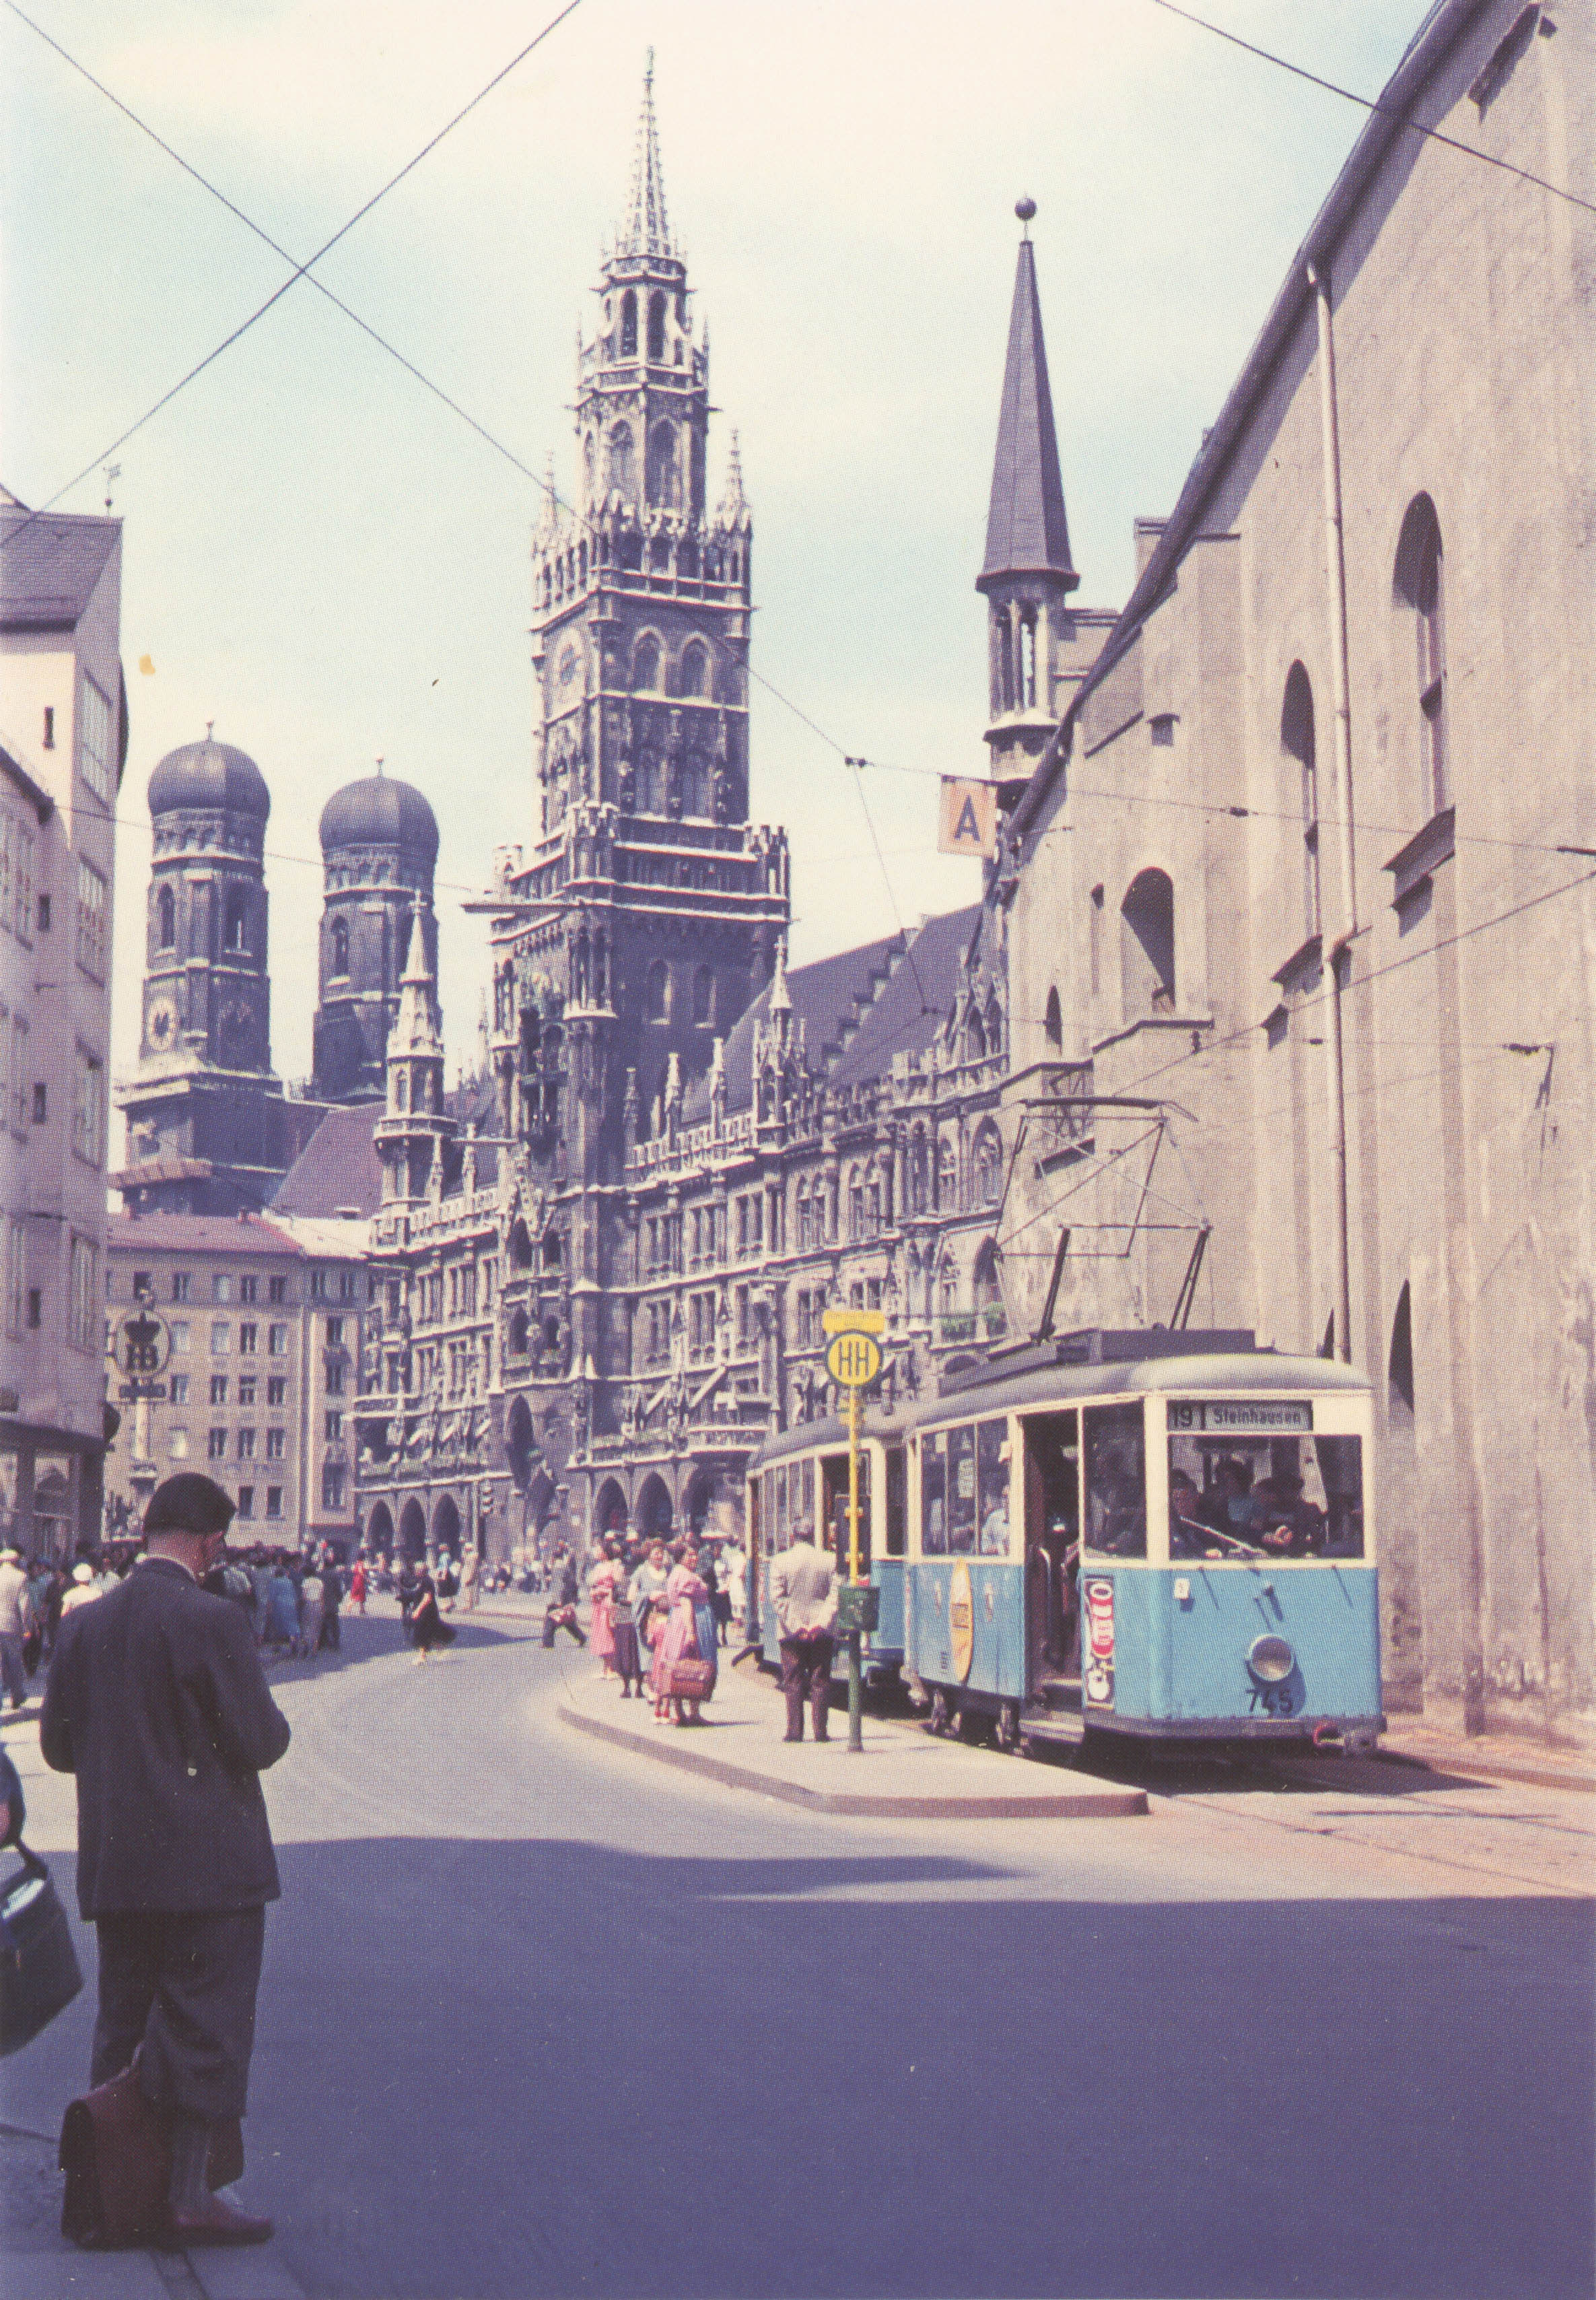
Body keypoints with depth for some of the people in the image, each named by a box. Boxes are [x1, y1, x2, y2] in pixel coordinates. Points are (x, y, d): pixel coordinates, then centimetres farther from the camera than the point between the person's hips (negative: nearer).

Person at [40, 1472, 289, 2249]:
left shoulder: (82, 1625, 3)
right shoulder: (211, 1621, -16)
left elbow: (58, 1745, 8)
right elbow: (260, 1741, -16)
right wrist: (274, 1723, 6)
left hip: (114, 1865, 6)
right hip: (210, 1863, -6)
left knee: (121, 2024, 18)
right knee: (206, 2025, 3)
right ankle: (188, 2198, 5)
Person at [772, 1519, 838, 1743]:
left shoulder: (781, 1562, -3)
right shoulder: (827, 1561, 2)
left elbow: (778, 1598, -9)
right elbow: (834, 1596, -5)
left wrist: (795, 1626, -10)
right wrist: (821, 1623, -9)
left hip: (792, 1632, -1)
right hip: (822, 1632, 1)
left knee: (793, 1681, 4)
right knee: (820, 1681, 5)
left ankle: (795, 1730, 1)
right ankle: (820, 1730, 3)